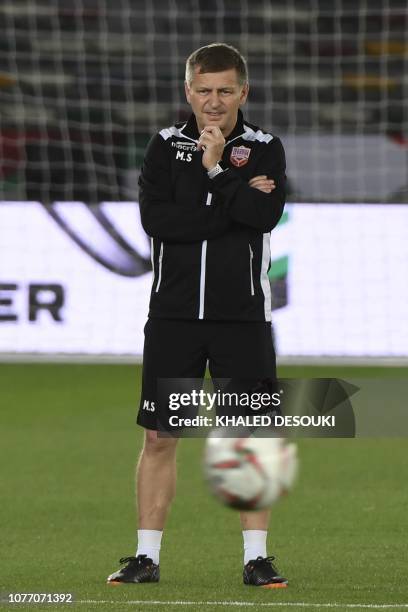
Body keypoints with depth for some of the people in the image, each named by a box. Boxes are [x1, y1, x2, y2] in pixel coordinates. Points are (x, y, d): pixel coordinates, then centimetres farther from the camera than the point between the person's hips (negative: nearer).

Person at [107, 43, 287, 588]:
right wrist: (234, 204, -15)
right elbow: (156, 219, -12)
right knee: (159, 436, 2)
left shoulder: (264, 149, 2)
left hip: (242, 317, -1)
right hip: (174, 313, 1)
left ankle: (256, 558, 6)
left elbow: (265, 215, -16)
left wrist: (213, 172, -13)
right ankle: (147, 557, 8)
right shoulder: (166, 146, 4)